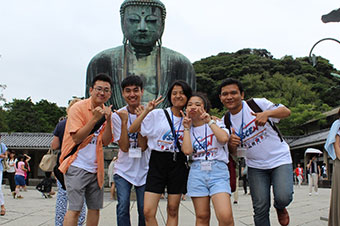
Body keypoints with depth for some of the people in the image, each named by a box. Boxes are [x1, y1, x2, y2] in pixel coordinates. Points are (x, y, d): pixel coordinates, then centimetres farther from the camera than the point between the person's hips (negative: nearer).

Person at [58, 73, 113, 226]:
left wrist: (108, 120, -11)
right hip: (77, 166, -6)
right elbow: (76, 138, -15)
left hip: (95, 167, 6)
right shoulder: (78, 108, -7)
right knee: (75, 208, -10)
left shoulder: (106, 112, 10)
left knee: (95, 208, 9)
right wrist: (95, 119, -21)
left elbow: (105, 142, 2)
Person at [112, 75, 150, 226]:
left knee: (144, 209, 3)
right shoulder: (118, 115, -5)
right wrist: (124, 121, -19)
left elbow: (143, 146, -14)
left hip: (143, 170, 0)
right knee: (123, 207, -10)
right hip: (123, 170, 0)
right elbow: (124, 147, -12)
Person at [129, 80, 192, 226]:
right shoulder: (157, 114, 2)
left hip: (178, 164, 2)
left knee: (173, 210, 7)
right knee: (148, 212, -8)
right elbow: (132, 130, -5)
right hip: (157, 163, -2)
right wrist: (146, 110, -12)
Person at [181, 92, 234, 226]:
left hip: (218, 170, -2)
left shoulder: (217, 123, 8)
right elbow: (187, 151, -4)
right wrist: (187, 128, 4)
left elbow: (224, 138, -14)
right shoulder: (187, 130, 16)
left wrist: (209, 121, -6)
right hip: (197, 172, 3)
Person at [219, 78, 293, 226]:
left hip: (280, 159, -3)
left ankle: (280, 208, 17)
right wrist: (231, 143, -17)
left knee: (284, 198, -19)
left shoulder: (257, 103, -10)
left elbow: (287, 111, -11)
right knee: (260, 208, -3)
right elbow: (233, 151, 8)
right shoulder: (226, 121, 1)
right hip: (256, 166, 3)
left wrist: (267, 113, -31)